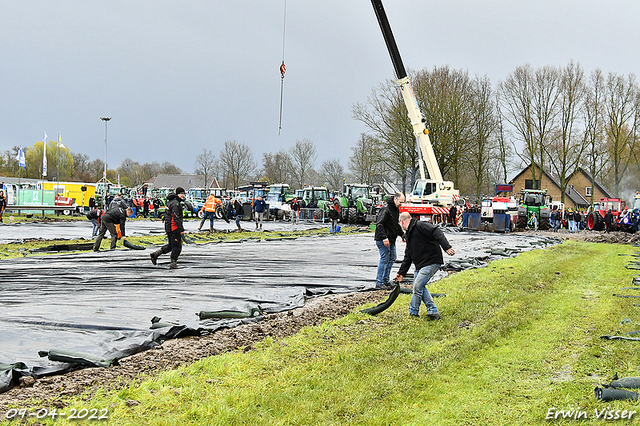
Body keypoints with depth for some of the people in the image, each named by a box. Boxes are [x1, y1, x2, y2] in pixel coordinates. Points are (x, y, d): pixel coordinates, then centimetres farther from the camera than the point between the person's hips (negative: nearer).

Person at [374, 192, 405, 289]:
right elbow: (379, 224, -22)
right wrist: (384, 238, -27)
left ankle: (385, 280, 19)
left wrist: (402, 234, 21)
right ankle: (379, 282, -3)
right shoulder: (386, 209, -16)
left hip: (391, 240, 10)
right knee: (384, 259, -8)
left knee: (392, 258, 12)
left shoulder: (396, 210, 14)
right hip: (383, 240, -10)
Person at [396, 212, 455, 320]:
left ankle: (413, 312, 4)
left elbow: (437, 232, -24)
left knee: (417, 287, -10)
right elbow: (408, 257, 25)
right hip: (420, 265, 10)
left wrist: (446, 247, -37)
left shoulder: (420, 225, -10)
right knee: (420, 287, 8)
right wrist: (401, 273, 24)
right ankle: (433, 311, 12)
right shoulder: (409, 234, 20)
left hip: (431, 262, -10)